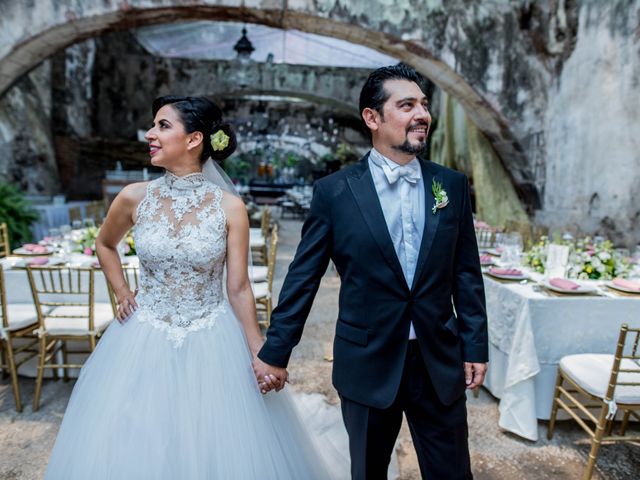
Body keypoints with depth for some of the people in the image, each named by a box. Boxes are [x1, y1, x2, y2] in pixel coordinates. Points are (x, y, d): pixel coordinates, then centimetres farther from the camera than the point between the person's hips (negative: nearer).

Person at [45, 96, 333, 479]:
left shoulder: (230, 208, -10)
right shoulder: (135, 198, -5)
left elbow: (239, 288, -6)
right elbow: (105, 245, 17)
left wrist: (261, 353, -7)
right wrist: (123, 294, 9)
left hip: (212, 343, -2)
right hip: (146, 340, 2)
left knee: (214, 447, 11)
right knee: (139, 445, 16)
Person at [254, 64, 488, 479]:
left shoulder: (452, 185, 0)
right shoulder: (334, 191, -8)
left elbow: (466, 274, 4)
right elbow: (303, 278, -5)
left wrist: (475, 347, 4)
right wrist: (275, 351, -1)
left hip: (440, 363, 2)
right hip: (368, 365, -2)